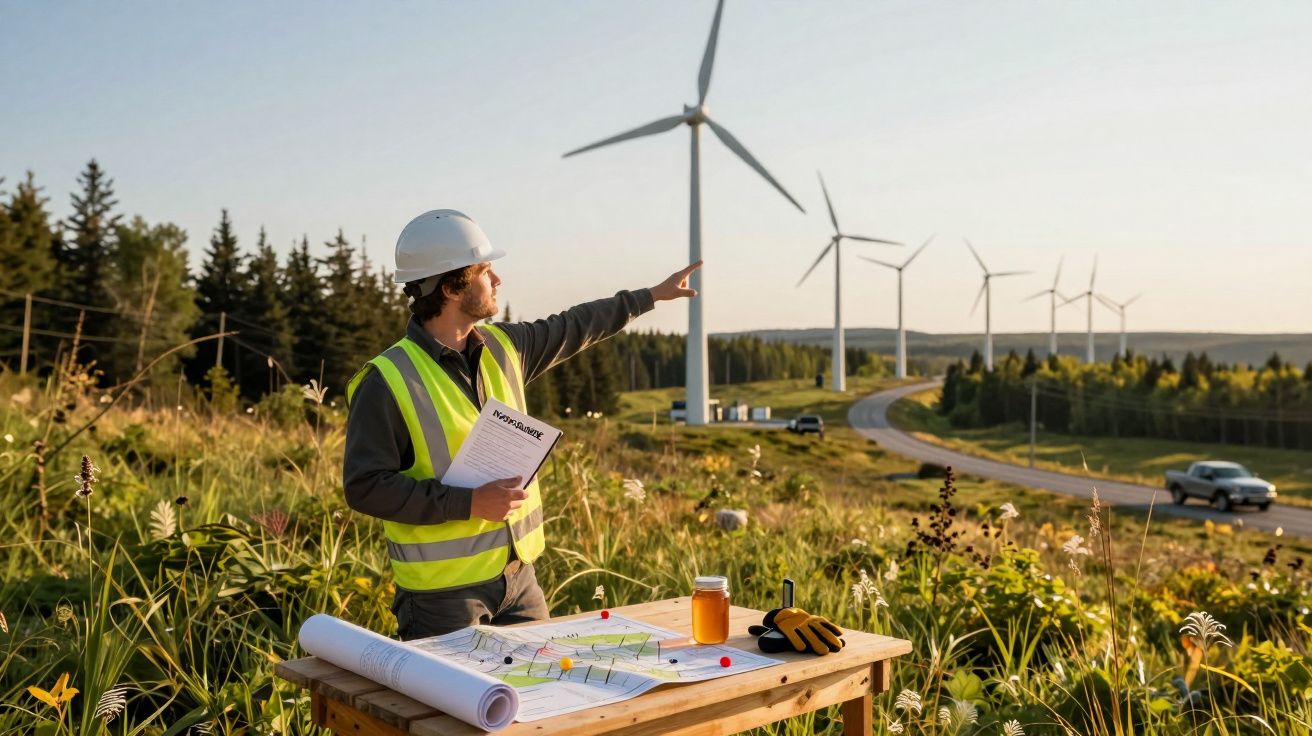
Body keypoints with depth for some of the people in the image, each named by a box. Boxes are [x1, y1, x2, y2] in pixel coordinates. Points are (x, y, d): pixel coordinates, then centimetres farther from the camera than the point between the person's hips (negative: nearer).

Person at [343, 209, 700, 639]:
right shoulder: (387, 381, -15)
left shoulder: (501, 347, 6)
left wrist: (651, 295, 29)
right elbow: (364, 486, -17)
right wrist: (468, 503, -22)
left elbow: (572, 330, 21)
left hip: (519, 575, 7)